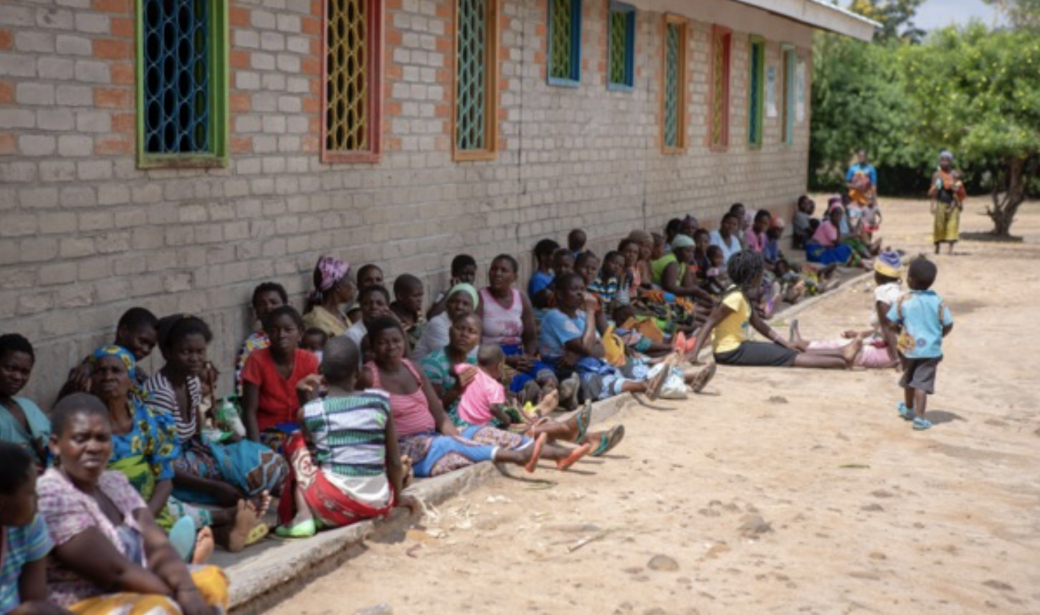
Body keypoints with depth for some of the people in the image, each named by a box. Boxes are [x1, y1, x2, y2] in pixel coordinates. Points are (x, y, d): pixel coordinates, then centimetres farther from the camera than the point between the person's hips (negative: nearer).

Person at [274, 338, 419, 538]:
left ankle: (303, 518, 3)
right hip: (379, 505, 3)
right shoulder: (380, 401, 1)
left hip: (334, 508, -2)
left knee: (296, 440, 17)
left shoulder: (309, 411, -3)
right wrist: (398, 497, 23)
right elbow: (394, 461, 6)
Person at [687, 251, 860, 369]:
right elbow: (709, 324, -24)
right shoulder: (735, 298, -20)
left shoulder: (744, 295, 10)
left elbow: (758, 323, 15)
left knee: (790, 350, 4)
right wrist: (693, 355, -32)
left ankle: (842, 354, 3)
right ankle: (841, 362, -13)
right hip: (730, 351, -10)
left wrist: (785, 343, 10)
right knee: (789, 356, -11)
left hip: (740, 345, 10)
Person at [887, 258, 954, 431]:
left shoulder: (903, 301, -10)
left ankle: (908, 409, 41)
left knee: (909, 380, 22)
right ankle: (919, 417, -10)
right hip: (931, 350, -1)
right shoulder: (937, 301, -7)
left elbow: (893, 323, -8)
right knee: (922, 383, -3)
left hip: (908, 347, 1)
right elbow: (948, 325, -4)